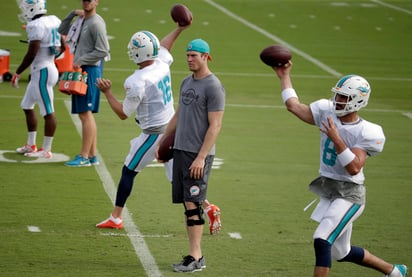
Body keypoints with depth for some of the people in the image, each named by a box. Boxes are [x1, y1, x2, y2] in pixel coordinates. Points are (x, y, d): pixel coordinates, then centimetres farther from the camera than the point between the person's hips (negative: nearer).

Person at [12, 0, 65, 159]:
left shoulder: (36, 26, -19)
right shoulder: (54, 21, 8)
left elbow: (31, 54, -21)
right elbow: (63, 46, 15)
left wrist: (17, 73, -12)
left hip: (42, 72, -10)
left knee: (48, 112, -3)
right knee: (27, 106, 20)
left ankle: (46, 150, 4)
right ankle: (31, 145, 27)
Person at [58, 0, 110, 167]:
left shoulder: (96, 23, -12)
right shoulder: (81, 20, 15)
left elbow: (103, 51, -17)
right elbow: (62, 31, 25)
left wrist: (81, 61, -17)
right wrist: (72, 14, 11)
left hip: (90, 70, -10)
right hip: (80, 71, 10)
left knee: (86, 114, -8)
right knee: (85, 114, 12)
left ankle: (84, 157, -6)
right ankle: (93, 155, 16)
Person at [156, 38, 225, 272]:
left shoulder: (213, 87, -11)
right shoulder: (187, 82, 15)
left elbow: (215, 126, -15)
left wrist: (201, 157, -20)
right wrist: (163, 143, 24)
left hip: (199, 155, -8)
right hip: (181, 150, 8)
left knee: (192, 204, -10)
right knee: (188, 204, 6)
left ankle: (195, 258, -7)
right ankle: (196, 255, 10)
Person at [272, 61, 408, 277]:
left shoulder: (366, 133, -18)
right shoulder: (327, 112, 0)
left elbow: (354, 168, -25)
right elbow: (294, 106, 4)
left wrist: (336, 139, -29)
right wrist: (284, 76, 6)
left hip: (349, 194, -8)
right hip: (327, 190, 8)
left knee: (322, 240, -23)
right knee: (341, 253, 18)